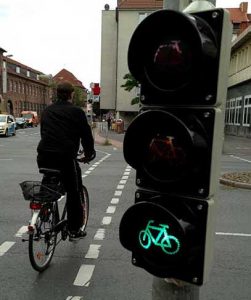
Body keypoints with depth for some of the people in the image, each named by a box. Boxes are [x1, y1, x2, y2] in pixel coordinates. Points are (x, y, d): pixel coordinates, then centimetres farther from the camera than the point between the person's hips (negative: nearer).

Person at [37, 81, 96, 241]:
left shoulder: (47, 111, 18)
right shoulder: (76, 111, 1)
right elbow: (86, 135, 4)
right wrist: (89, 153, 19)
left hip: (44, 157, 5)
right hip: (65, 157, -5)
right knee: (73, 193, 9)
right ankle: (74, 230, 16)